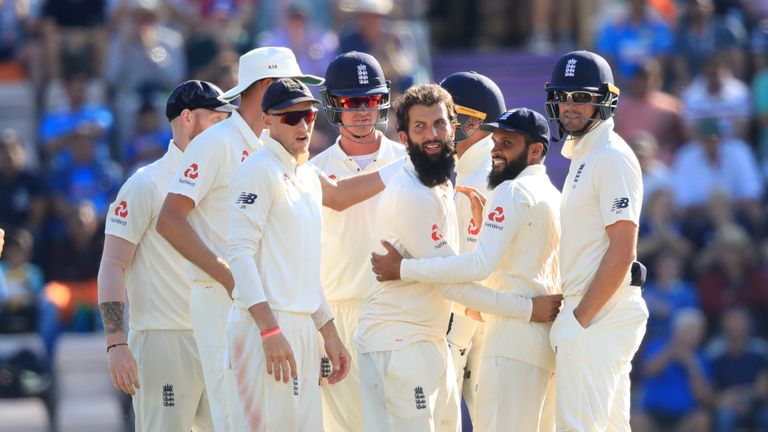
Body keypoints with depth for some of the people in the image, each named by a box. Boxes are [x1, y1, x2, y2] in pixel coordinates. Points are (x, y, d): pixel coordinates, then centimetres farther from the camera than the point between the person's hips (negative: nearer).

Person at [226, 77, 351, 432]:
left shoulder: (309, 177, 19)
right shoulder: (259, 171, -8)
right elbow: (240, 253, -16)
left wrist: (329, 332, 22)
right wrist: (270, 330, -23)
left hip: (303, 326, 9)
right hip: (266, 324, -9)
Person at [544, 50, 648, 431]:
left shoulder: (612, 158, -12)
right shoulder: (581, 156, 19)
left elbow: (622, 251, -19)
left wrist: (581, 319, -18)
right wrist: (572, 318, 14)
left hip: (598, 315, -10)